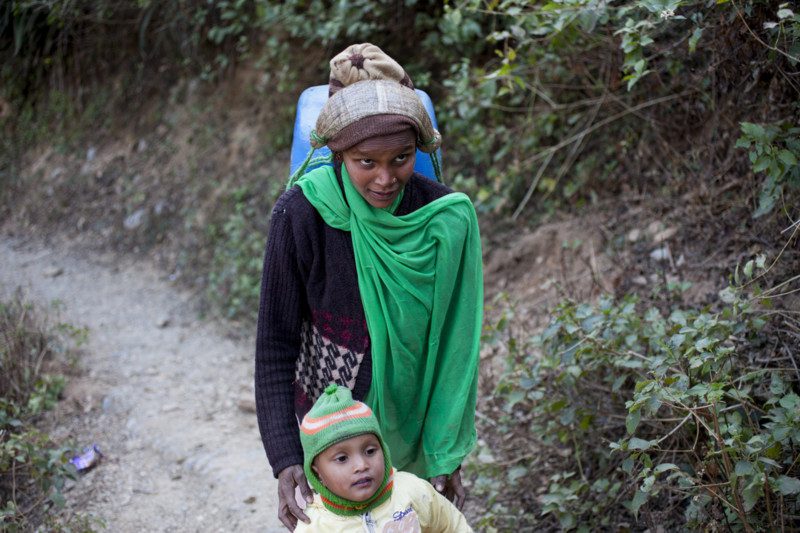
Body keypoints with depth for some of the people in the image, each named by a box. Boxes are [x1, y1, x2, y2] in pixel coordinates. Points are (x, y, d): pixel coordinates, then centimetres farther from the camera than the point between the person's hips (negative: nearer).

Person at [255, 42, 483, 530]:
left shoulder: (447, 216, -16)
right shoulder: (302, 214, -21)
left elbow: (455, 339, -5)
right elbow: (276, 342, -14)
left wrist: (449, 451, -3)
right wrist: (286, 460, -19)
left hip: (412, 415, 2)